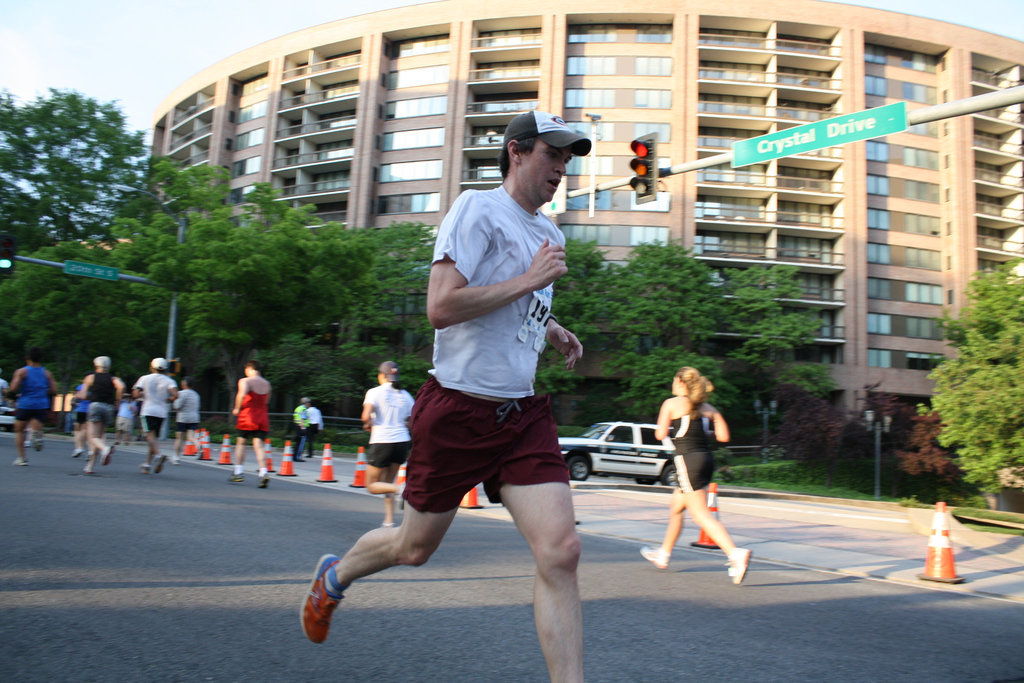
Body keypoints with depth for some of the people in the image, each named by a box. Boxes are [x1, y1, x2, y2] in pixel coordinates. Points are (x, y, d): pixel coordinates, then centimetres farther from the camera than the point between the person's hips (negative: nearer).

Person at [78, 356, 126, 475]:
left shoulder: (91, 377, 11)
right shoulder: (114, 379, 13)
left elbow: (82, 396, 4)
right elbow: (121, 386, -9)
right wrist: (117, 401, 2)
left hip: (95, 406, -3)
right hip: (109, 407, 3)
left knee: (93, 437, -5)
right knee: (100, 435, 14)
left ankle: (105, 448, -39)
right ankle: (90, 466, 11)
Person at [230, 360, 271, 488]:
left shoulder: (245, 381, -6)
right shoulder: (267, 384, 12)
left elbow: (242, 394, -25)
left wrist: (237, 409, -13)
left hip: (247, 417, -4)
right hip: (262, 417, 4)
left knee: (241, 442, 15)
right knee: (258, 445, -2)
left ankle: (238, 472, 18)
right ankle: (263, 473, -19)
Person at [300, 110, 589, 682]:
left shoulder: (551, 234, 15)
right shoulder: (478, 208, -10)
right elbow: (441, 308, -22)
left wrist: (549, 327, 12)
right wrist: (530, 279, -18)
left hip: (524, 414, 6)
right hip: (459, 410, -6)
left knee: (561, 552, -9)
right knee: (415, 546, 13)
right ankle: (335, 575, 45)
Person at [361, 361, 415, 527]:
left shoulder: (375, 392, -3)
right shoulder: (405, 395, 10)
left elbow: (366, 416, -16)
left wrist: (368, 425, 5)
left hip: (381, 442, -5)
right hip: (402, 441, 5)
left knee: (372, 485, 9)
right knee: (387, 483, 18)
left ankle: (399, 490, -18)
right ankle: (389, 520, 7)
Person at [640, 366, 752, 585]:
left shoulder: (671, 403, -2)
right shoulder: (706, 407, 12)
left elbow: (660, 434, -6)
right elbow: (724, 436, 5)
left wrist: (671, 428, 16)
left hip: (688, 459, -7)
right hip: (706, 459, 7)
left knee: (702, 515, -8)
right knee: (675, 508, 22)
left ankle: (736, 553, -23)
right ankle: (663, 555, 34)